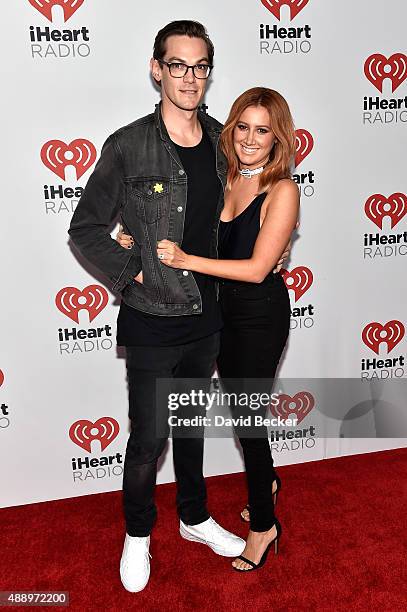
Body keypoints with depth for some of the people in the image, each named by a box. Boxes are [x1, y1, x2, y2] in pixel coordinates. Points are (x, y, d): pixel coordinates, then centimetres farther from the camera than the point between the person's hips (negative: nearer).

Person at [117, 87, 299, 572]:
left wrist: (187, 260, -27)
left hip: (261, 315, -6)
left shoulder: (282, 190, -16)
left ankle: (263, 525, 26)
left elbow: (257, 268, -22)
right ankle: (266, 482, 48)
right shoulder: (224, 179, 2)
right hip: (222, 309, 6)